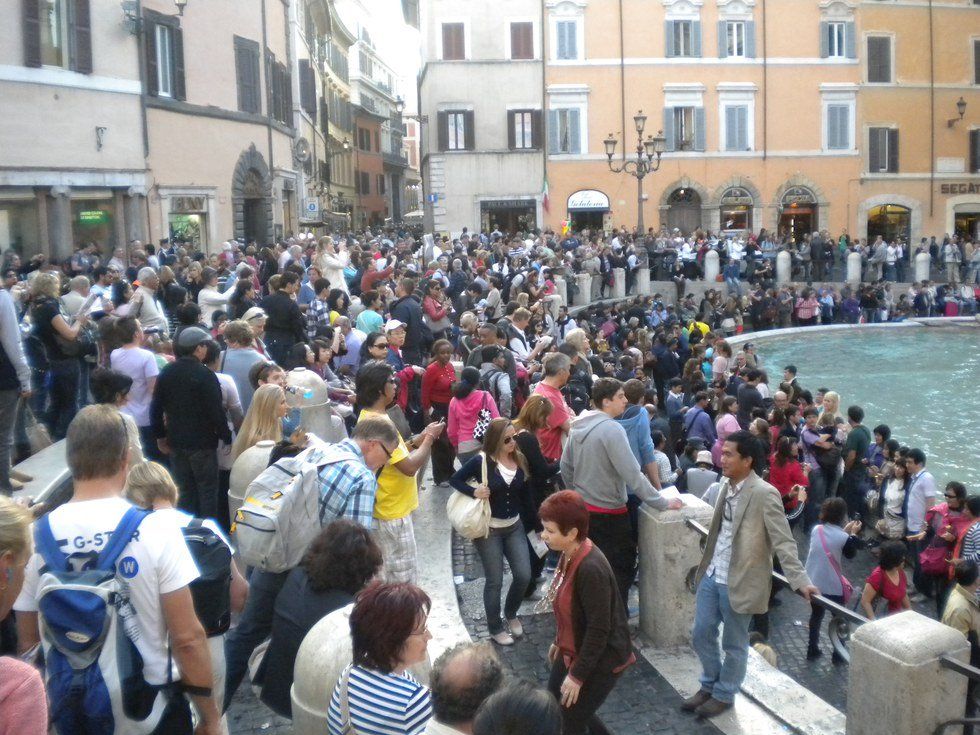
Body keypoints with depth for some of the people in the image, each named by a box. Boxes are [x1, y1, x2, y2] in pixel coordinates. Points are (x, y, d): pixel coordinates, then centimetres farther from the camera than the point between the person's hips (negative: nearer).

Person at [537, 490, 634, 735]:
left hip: (600, 660, -9)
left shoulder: (591, 569, -32)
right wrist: (559, 642, 20)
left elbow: (599, 630, -27)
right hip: (574, 649, 9)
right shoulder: (569, 554, -5)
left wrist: (577, 676, -19)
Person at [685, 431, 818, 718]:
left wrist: (800, 580, -24)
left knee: (734, 644, 11)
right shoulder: (726, 486, 4)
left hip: (738, 581, -7)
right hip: (711, 575, 7)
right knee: (701, 635, 16)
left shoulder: (764, 494, -19)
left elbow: (784, 542, -18)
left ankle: (724, 694, 31)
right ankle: (709, 685, 37)